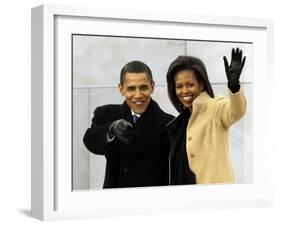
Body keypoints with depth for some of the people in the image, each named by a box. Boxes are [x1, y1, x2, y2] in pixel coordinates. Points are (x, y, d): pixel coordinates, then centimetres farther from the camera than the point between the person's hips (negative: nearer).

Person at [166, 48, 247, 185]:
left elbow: (236, 111, -30)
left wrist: (234, 84, -48)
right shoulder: (183, 118, 15)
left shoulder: (215, 108, -7)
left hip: (212, 182, -8)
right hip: (182, 182, 8)